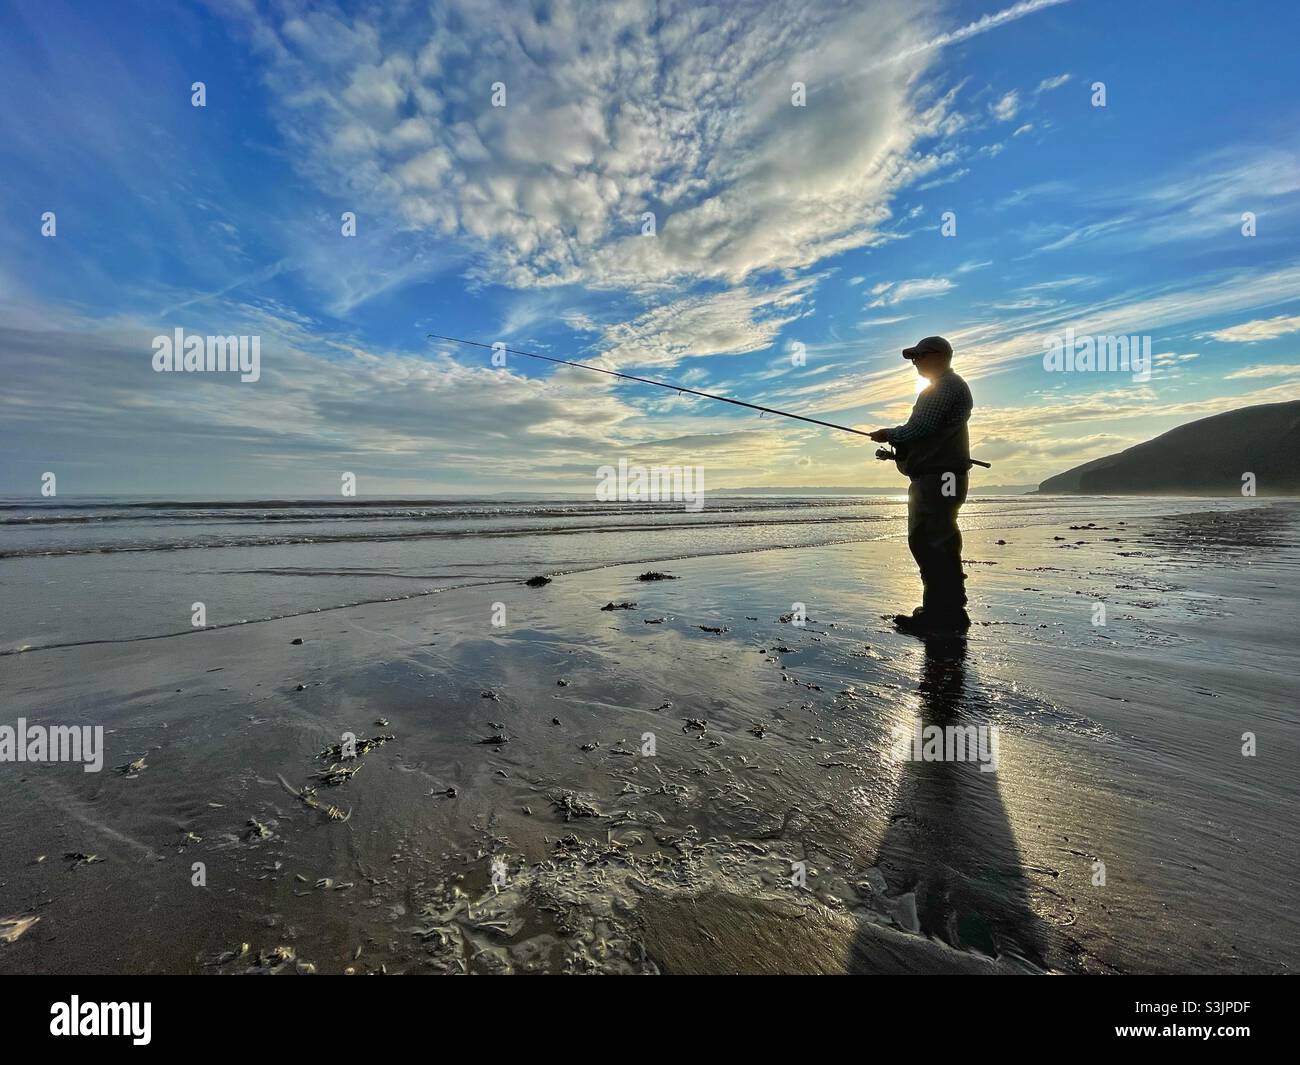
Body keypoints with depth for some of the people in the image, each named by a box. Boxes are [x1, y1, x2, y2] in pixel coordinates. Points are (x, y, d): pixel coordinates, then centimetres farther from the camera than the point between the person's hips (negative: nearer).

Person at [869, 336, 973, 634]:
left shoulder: (945, 386, -9)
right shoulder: (945, 386, 26)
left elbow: (920, 427, -19)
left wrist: (889, 434, -3)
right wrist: (897, 441, 16)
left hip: (939, 477, -11)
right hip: (934, 477, 11)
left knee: (937, 543, -12)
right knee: (922, 540, 13)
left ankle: (949, 612, -8)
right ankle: (938, 608, 19)